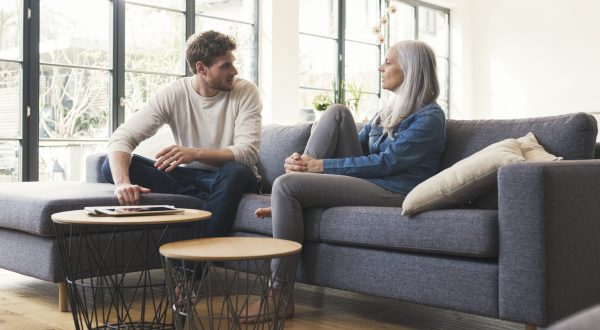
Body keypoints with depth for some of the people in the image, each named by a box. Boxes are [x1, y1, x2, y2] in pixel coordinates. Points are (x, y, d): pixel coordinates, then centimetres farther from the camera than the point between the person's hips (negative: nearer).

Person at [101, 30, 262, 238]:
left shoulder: (245, 92, -10)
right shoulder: (173, 94, -7)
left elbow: (248, 152, -22)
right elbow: (122, 137, -15)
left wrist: (195, 154, -38)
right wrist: (122, 182, -36)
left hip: (228, 180, -2)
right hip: (189, 175, 3)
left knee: (236, 172, -39)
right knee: (113, 166, -17)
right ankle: (209, 202, -26)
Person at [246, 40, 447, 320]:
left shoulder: (429, 117, -7)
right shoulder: (392, 108, 19)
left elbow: (387, 162, -17)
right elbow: (357, 144, 16)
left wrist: (321, 165, -17)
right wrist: (305, 161, -3)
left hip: (390, 192, -8)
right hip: (364, 180, 8)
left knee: (286, 184, -22)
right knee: (337, 112, -4)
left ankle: (281, 296, -17)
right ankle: (287, 203, -9)